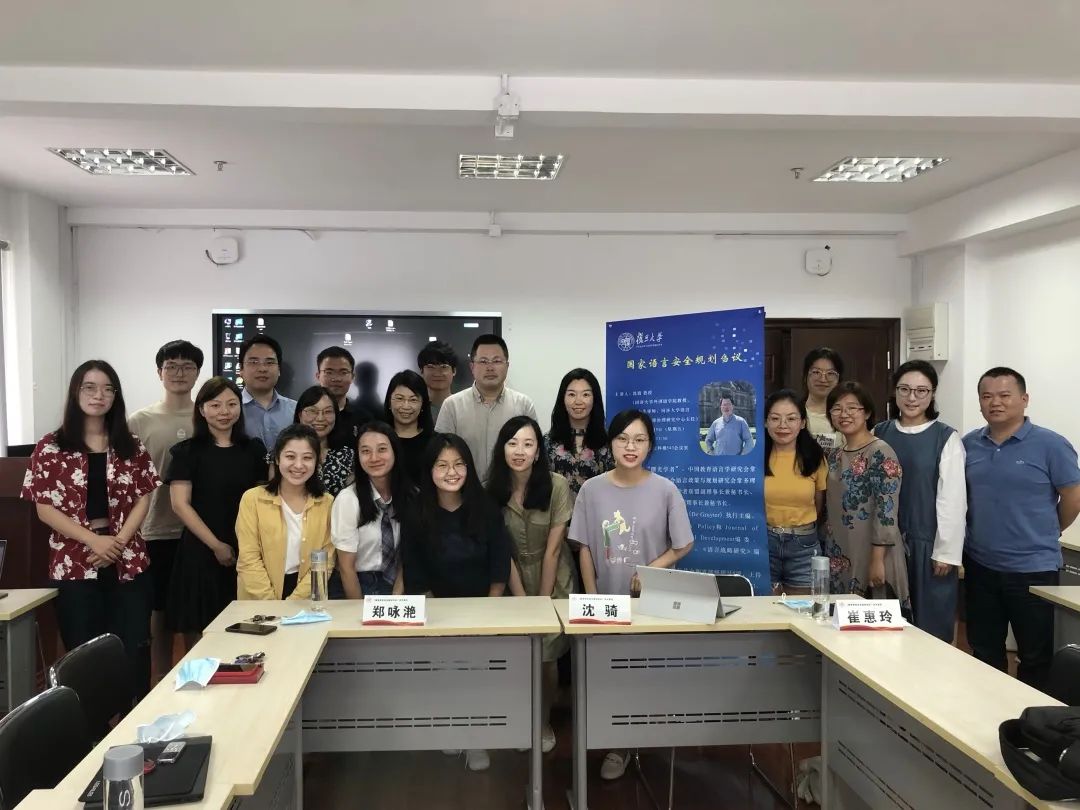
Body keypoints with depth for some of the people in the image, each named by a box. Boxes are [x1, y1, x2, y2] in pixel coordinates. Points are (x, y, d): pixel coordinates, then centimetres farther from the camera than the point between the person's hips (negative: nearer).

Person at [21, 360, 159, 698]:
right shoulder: (51, 447, 1)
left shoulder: (131, 447, 8)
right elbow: (45, 508, -3)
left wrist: (118, 541, -11)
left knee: (135, 650, 2)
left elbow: (143, 499, 5)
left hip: (128, 562, 2)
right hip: (75, 564, -1)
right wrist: (94, 540, -14)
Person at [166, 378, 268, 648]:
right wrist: (216, 545, -11)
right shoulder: (188, 451, 0)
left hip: (246, 554, 3)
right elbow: (180, 504, -6)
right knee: (198, 641, 1)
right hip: (201, 553, -2)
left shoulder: (254, 449, 9)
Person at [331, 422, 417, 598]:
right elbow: (346, 567, -8)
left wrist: (397, 597, -4)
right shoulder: (348, 499, -12)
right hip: (360, 585, -2)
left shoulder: (411, 495, -1)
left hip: (397, 584, 3)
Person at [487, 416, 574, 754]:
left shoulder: (556, 485, -18)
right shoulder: (492, 490, -11)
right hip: (513, 581, 1)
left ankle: (545, 721, 25)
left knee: (547, 656, 0)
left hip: (554, 582, -1)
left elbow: (552, 549, -14)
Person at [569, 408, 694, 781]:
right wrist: (592, 599, -3)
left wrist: (651, 571, -15)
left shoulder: (665, 490, -8)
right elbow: (585, 548, 1)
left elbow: (684, 545, -2)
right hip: (606, 601, 2)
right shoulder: (591, 489, -3)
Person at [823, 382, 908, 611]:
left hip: (870, 556, -7)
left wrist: (877, 560, -20)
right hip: (839, 558, 7)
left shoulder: (881, 453, -12)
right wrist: (827, 554, 14)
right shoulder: (835, 456, 11)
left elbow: (886, 512, -17)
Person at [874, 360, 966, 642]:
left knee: (930, 628, 5)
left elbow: (953, 498, -7)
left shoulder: (946, 438, -6)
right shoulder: (880, 434, 5)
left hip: (927, 545, -3)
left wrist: (947, 551, -9)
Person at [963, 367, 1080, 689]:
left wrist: (1046, 534, 6)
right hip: (979, 565, 4)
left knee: (1035, 654, 10)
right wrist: (983, 532, 12)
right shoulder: (969, 444, 2)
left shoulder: (1050, 445, -11)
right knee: (984, 649, 17)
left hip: (1032, 568, -4)